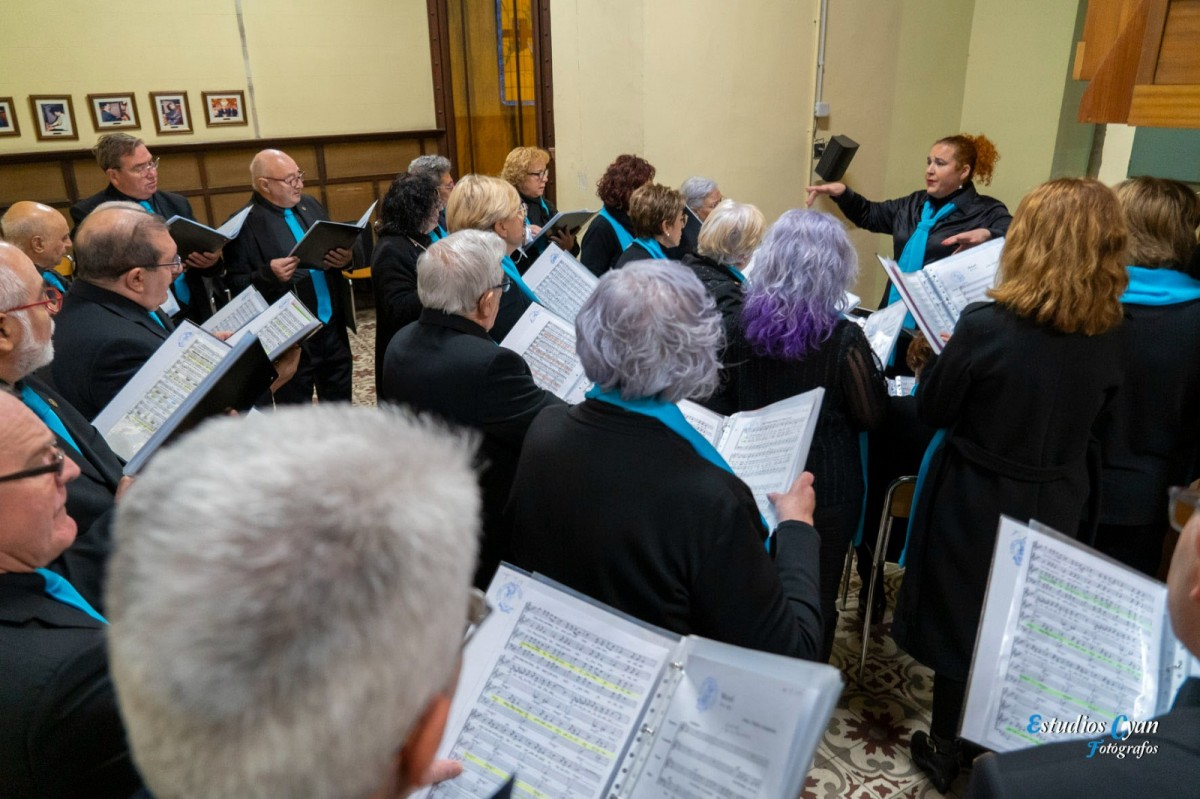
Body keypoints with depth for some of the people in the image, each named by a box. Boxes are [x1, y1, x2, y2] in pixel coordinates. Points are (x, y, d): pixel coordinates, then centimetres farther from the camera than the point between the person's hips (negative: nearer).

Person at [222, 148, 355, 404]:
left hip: (333, 327, 6)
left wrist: (345, 257, -5)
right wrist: (269, 274, -29)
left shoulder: (310, 205, 8)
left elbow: (336, 248, 17)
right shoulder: (244, 224, -12)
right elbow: (237, 285, -12)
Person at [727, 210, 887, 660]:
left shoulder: (744, 322, -8)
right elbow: (871, 416, -10)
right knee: (815, 596, 14)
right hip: (825, 486, -4)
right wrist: (874, 369, 6)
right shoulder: (843, 339, -21)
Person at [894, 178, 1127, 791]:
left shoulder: (985, 325, -24)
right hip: (1056, 505, 5)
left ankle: (945, 753, 33)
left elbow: (933, 410, -12)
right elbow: (1089, 412, 8)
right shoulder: (1105, 335, -9)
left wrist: (945, 353, 4)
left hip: (978, 504, -4)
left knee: (961, 624, 14)